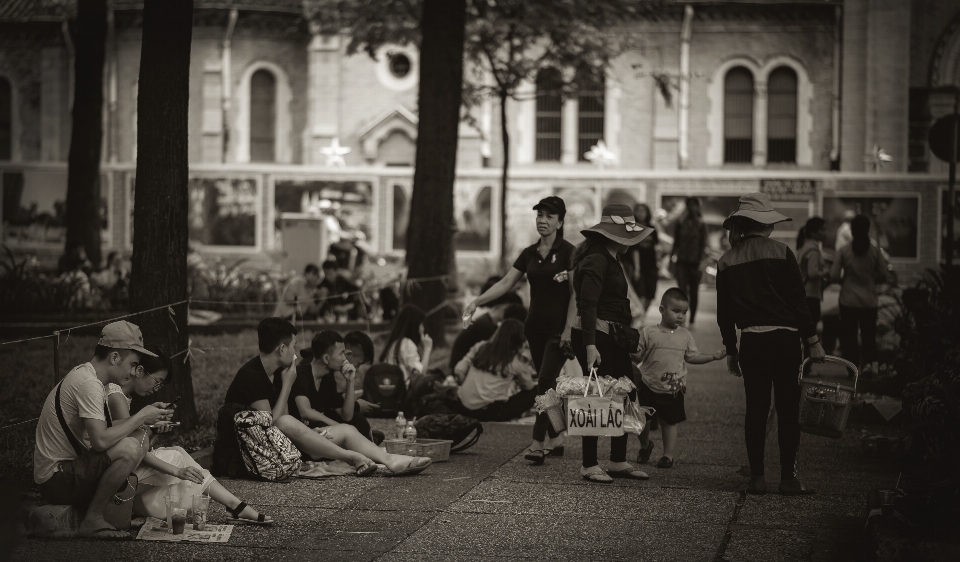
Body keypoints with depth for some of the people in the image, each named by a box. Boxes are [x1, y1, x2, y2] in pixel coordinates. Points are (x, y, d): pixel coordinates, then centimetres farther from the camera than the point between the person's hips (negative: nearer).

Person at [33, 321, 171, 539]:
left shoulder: (84, 374, 11)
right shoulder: (89, 384, -21)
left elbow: (103, 431, 13)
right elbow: (101, 440, -29)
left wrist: (145, 420, 2)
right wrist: (140, 418, -16)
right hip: (56, 481, -10)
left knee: (141, 436, 8)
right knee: (129, 448, -28)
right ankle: (93, 520, -14)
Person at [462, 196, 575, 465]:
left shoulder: (567, 252, -5)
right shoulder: (529, 253, 11)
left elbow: (578, 292, -10)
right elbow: (506, 283, 8)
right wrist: (477, 301, -2)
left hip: (559, 328, -6)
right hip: (536, 326, 6)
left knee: (545, 381, -14)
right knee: (548, 384, 10)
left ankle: (538, 443, -15)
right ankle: (556, 439, 21)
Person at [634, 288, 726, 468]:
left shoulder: (685, 335, 4)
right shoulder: (648, 332, -5)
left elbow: (693, 357, 7)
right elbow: (638, 355, -4)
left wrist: (714, 356, -1)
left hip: (673, 388, 1)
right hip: (648, 386, -1)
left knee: (669, 422, 6)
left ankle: (668, 454, 17)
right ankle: (645, 445, 34)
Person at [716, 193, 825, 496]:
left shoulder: (727, 261, 5)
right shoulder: (781, 253, -5)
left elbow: (724, 312, 8)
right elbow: (798, 300, -6)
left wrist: (731, 351, 15)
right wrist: (812, 341, 0)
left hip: (750, 342, 3)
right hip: (784, 339, -3)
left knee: (755, 409, 9)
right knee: (788, 409, 3)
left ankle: (757, 477, 8)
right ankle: (788, 477, 3)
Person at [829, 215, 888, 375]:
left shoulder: (844, 251, -7)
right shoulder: (875, 251, -5)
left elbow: (833, 276, -8)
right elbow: (883, 275, 0)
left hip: (849, 300, -1)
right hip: (869, 301, 1)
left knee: (849, 336, 9)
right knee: (869, 335, 12)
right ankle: (869, 361, -8)